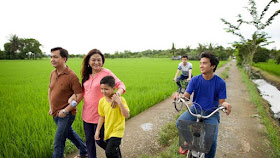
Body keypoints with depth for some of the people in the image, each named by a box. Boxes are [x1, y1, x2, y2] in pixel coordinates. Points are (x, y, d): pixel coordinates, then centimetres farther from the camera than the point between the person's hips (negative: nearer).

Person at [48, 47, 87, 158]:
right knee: (69, 133, 24)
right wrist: (50, 107, 12)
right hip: (55, 114, 8)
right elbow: (50, 90, 18)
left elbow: (79, 95, -22)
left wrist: (65, 111, -20)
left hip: (66, 114, -8)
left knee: (58, 143, 1)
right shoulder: (53, 74, 4)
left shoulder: (71, 76, -20)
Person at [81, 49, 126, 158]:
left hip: (100, 114, -5)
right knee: (89, 141, 17)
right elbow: (82, 90, 15)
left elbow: (121, 85, -18)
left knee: (100, 140, 10)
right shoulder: (87, 74, 5)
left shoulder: (106, 73, -12)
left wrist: (117, 94, -40)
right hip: (86, 114, 5)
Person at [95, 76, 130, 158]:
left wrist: (120, 103, -35)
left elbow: (127, 115, -25)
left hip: (117, 130, -5)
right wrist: (97, 130, 8)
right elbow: (102, 116, 8)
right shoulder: (102, 101, -4)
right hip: (107, 131, 5)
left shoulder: (120, 99, -18)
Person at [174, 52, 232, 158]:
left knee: (211, 141, -22)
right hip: (195, 110, 2)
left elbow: (221, 101, -4)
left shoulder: (220, 82, -7)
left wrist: (225, 104, -29)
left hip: (211, 114, -1)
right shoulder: (195, 80, -4)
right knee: (180, 122, -27)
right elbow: (186, 96, -9)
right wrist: (178, 96, -33)